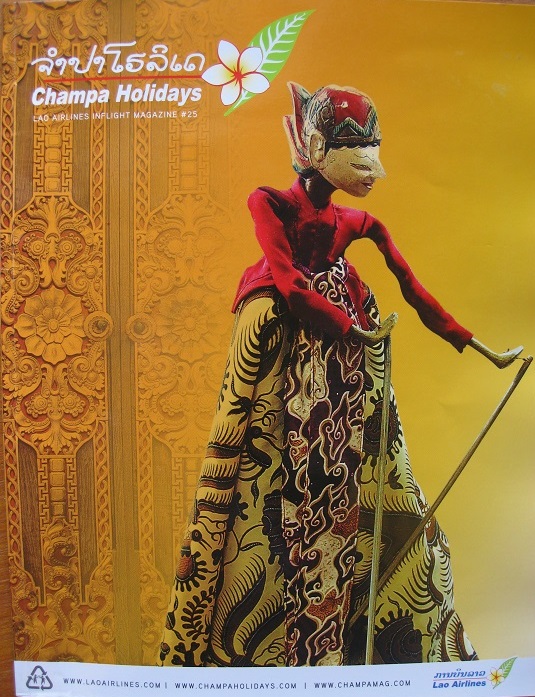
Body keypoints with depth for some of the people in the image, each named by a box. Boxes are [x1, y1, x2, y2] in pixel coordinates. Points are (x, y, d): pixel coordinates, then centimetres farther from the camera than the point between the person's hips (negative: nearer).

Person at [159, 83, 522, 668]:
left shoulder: (358, 224, 13)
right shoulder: (270, 203, -1)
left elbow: (416, 293, 13)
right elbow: (287, 281, -12)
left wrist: (476, 346, 14)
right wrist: (354, 329, -13)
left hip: (344, 352, 6)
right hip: (281, 331, -5)